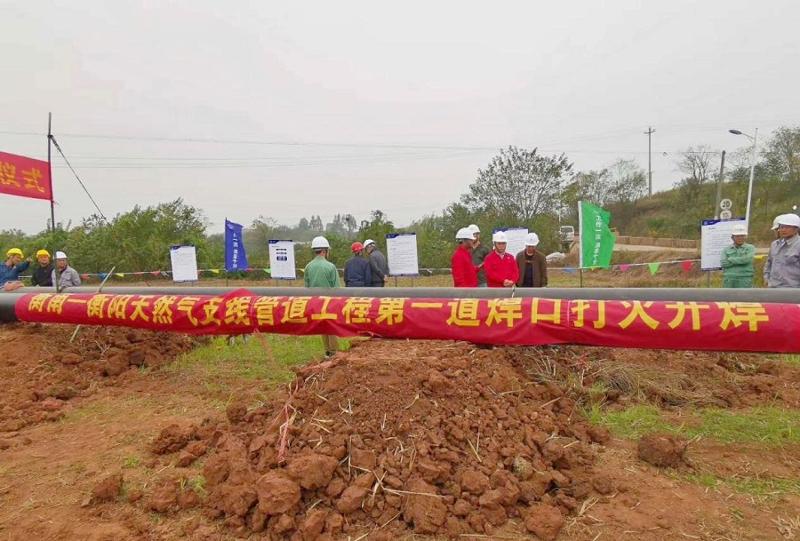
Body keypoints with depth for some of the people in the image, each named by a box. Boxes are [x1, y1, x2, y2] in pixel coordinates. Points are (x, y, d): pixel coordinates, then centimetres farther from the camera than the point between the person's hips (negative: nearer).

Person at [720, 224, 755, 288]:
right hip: (729, 281, 2)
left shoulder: (750, 248, 6)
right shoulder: (726, 250, 10)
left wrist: (730, 260, -5)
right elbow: (723, 263, -6)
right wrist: (740, 261, -8)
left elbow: (747, 259, -14)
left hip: (745, 282, -2)